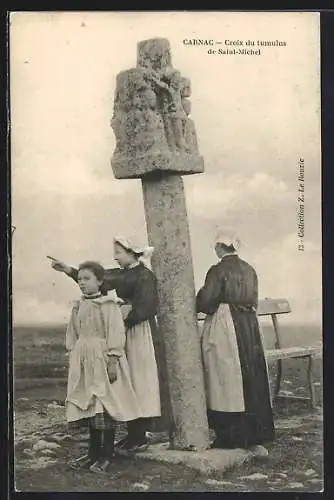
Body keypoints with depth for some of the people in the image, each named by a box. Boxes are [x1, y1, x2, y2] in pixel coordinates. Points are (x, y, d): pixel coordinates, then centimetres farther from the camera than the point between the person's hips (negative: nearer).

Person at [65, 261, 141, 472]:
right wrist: (73, 356, 14)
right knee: (89, 408, 11)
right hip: (82, 362, 7)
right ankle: (93, 452, 22)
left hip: (102, 361, -6)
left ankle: (106, 455, 7)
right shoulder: (78, 306, 11)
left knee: (104, 409, -4)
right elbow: (72, 336, 18)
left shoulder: (108, 305, -9)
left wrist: (113, 361, -16)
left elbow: (115, 335, -13)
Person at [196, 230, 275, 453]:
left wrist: (200, 296, 6)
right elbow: (253, 301, 13)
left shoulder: (218, 271, -11)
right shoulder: (249, 270, 8)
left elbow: (206, 302, -14)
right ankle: (256, 436, 16)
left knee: (227, 382, 2)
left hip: (224, 328, -6)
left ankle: (231, 437, 8)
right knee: (253, 380, 10)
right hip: (249, 326, 6)